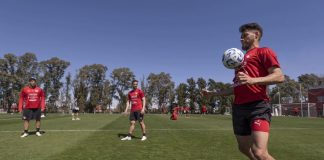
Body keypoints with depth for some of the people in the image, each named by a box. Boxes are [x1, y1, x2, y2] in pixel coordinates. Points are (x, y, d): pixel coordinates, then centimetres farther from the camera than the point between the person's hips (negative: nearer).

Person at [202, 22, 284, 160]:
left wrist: (252, 80, -27)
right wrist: (213, 93, 28)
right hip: (238, 108, 8)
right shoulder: (241, 59, 26)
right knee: (244, 148, 15)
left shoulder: (264, 52, 4)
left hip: (258, 106, -8)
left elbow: (279, 76, -12)